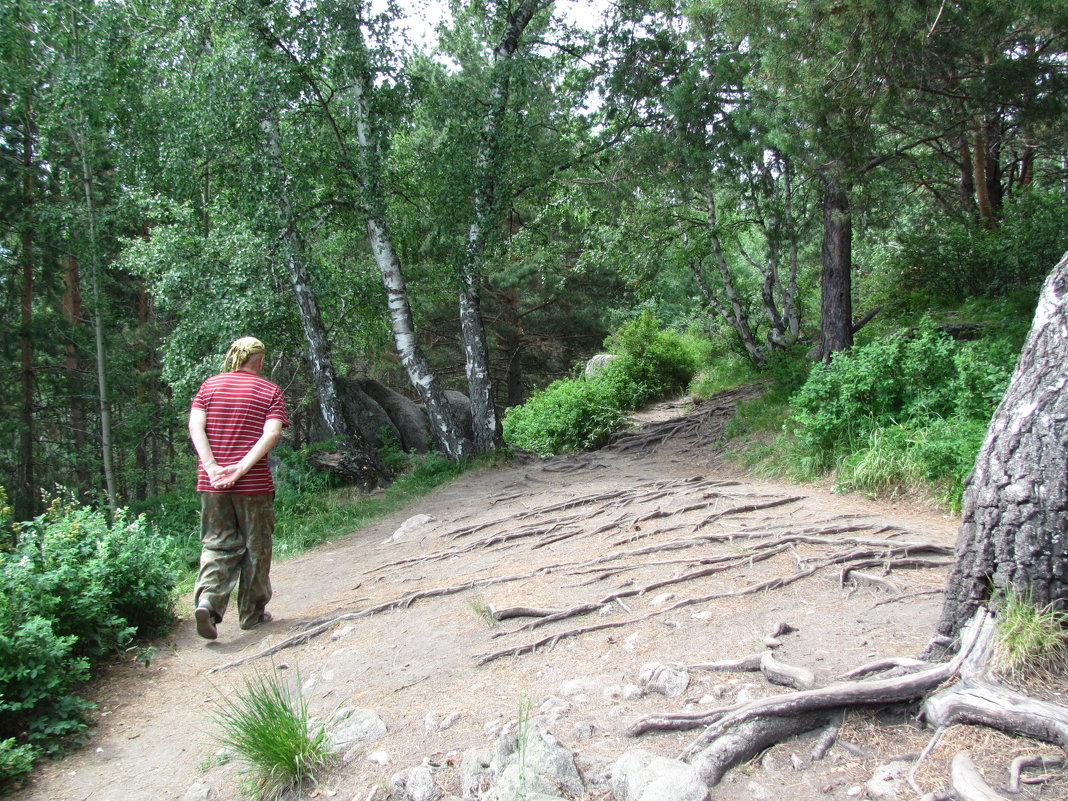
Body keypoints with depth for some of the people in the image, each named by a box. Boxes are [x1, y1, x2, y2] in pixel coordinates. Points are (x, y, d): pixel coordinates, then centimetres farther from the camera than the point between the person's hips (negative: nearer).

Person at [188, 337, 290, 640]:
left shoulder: (210, 386, 8)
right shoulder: (270, 391, 0)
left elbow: (195, 427, -4)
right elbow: (272, 433, -14)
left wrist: (212, 467, -10)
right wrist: (242, 468, -18)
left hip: (212, 483, 3)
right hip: (254, 484, -2)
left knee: (218, 545, 10)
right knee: (255, 548, 12)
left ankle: (207, 601, -11)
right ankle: (252, 613, 21)